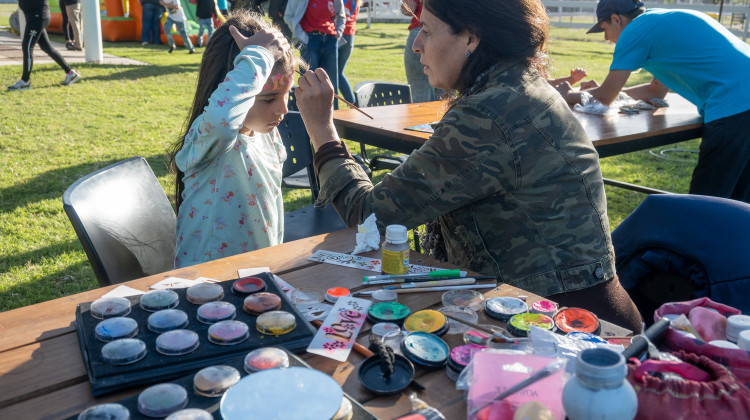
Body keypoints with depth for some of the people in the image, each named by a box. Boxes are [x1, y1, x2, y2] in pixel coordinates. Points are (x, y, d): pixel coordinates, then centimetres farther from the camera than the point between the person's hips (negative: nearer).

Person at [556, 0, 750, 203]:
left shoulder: (635, 31, -4)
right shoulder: (663, 20, 24)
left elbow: (605, 99, 1)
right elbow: (656, 91, 30)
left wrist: (569, 95, 20)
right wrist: (604, 89, 34)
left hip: (732, 108, -9)